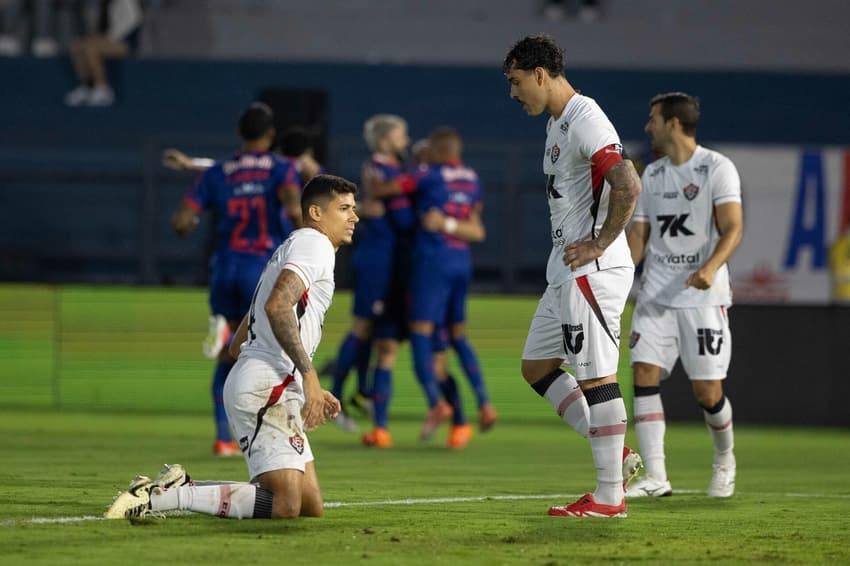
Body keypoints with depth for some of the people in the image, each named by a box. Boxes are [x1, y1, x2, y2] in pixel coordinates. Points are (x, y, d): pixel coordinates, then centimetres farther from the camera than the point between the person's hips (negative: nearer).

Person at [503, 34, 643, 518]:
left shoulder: (585, 120, -16)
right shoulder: (558, 123, 17)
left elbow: (628, 187, -26)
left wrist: (599, 245, -18)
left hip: (593, 271, -11)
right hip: (567, 272, 11)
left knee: (597, 375, -7)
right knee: (537, 366, 13)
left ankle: (609, 496, -4)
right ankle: (616, 456, 14)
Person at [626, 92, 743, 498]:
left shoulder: (717, 168, -6)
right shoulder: (652, 175, 13)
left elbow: (733, 229, -13)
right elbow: (639, 232, 15)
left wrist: (710, 267, -30)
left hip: (703, 296, -5)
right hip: (656, 293, 5)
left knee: (707, 392, -4)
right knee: (644, 374, -11)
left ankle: (724, 459, 25)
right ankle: (655, 477, -11)